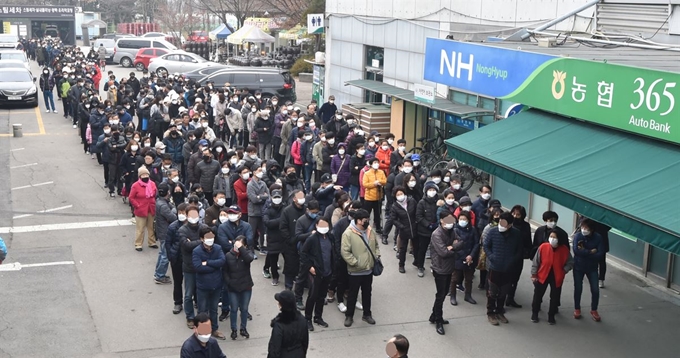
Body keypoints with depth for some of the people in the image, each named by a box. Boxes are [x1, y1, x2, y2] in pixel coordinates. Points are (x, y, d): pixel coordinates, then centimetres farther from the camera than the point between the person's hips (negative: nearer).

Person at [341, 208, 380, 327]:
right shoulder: (348, 233, -20)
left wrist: (377, 256, 1)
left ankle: (367, 314, 34)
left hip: (369, 270, 6)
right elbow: (344, 252, -22)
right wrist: (355, 263, -23)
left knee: (367, 293, 18)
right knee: (353, 294, 8)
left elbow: (376, 245, 17)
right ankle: (349, 316, 23)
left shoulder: (370, 231, 2)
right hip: (355, 271, -6)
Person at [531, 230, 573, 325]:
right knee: (538, 295, 9)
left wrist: (563, 271, -8)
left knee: (555, 297, 10)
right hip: (542, 275, 0)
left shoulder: (564, 249, -11)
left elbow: (570, 262, 3)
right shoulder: (543, 247, -13)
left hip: (557, 277, 0)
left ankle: (551, 316, 26)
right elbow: (536, 261, -5)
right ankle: (534, 313, 27)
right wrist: (533, 274, -3)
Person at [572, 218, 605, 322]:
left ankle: (594, 310, 21)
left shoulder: (598, 237, -12)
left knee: (595, 290, 0)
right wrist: (590, 252, -21)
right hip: (578, 267, 0)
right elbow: (576, 250, -24)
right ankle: (577, 309, 29)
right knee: (578, 289, 10)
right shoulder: (577, 236, -13)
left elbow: (600, 254, -18)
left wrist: (584, 251, -20)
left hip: (592, 268, 0)